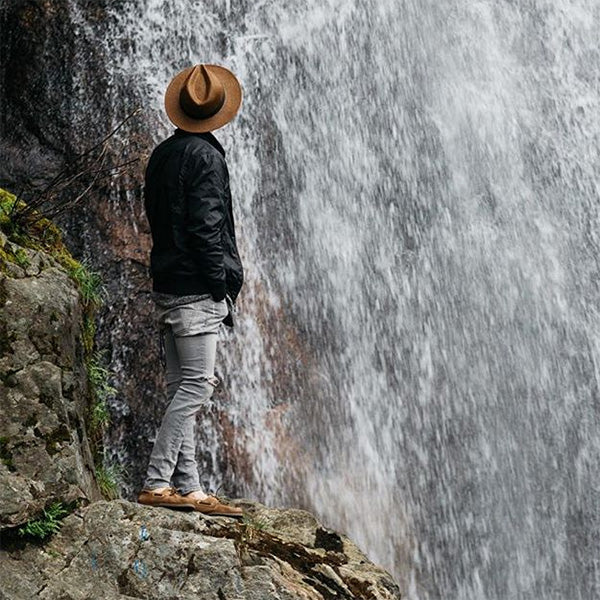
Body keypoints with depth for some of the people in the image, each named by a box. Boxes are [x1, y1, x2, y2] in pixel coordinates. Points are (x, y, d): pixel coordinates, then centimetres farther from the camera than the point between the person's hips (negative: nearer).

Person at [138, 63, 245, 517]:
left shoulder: (163, 153, 16)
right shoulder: (205, 156, -9)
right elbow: (206, 227, -15)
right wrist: (223, 285, -11)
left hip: (168, 285, 9)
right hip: (196, 289, -9)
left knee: (182, 389, 8)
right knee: (196, 387, -7)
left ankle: (188, 487, 11)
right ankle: (158, 483, -8)